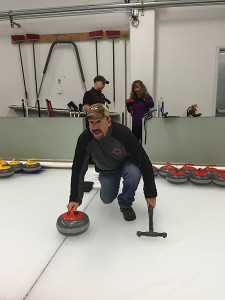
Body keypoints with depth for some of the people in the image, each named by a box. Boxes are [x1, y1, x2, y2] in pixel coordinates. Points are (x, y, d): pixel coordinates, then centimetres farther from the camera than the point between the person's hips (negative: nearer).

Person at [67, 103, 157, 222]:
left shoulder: (123, 132, -36)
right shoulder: (85, 138, -27)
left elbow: (144, 162, -31)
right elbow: (78, 170, -19)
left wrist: (150, 194, -30)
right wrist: (75, 199, -24)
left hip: (126, 163, -2)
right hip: (106, 170, 3)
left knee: (133, 173, -35)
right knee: (107, 199, -3)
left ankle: (125, 204, -7)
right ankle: (113, 183, 31)